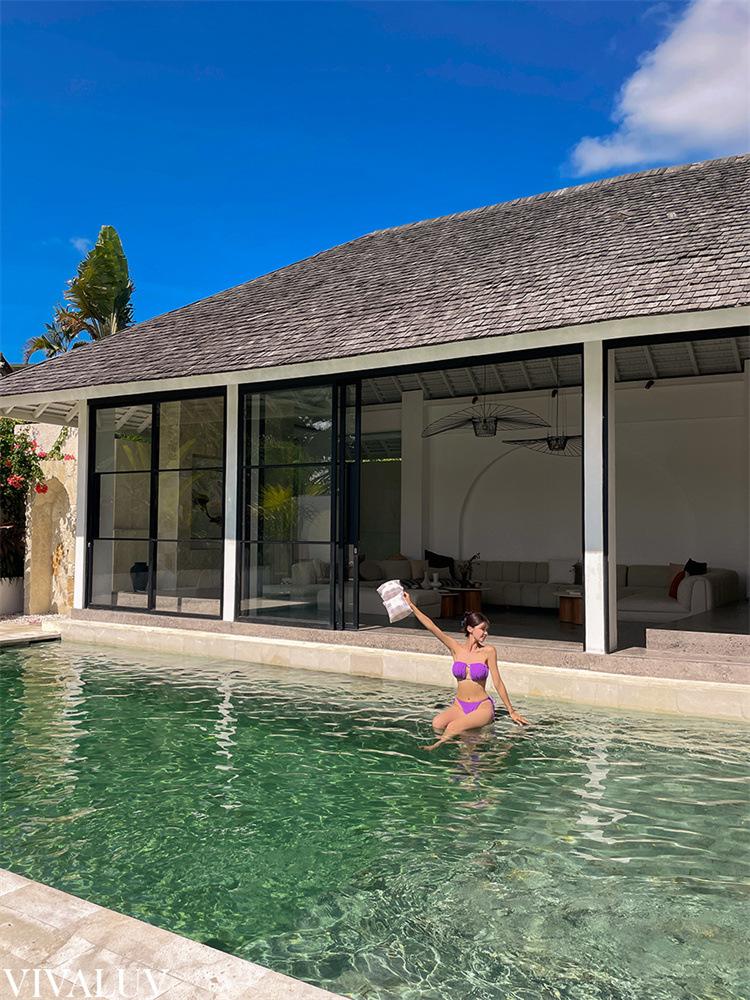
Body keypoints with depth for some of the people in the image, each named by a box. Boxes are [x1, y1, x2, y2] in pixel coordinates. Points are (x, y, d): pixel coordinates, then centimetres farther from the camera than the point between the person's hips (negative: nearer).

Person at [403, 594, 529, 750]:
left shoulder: (488, 651, -6)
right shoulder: (456, 648, 0)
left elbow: (497, 683, 0)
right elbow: (431, 627, -3)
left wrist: (512, 711, 3)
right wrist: (411, 605, -6)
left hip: (482, 707, -3)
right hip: (459, 706, 3)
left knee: (454, 727, -30)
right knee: (437, 723, -26)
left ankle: (437, 745, -11)